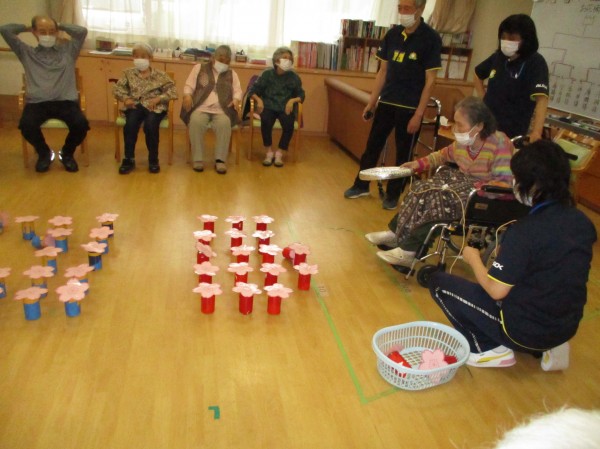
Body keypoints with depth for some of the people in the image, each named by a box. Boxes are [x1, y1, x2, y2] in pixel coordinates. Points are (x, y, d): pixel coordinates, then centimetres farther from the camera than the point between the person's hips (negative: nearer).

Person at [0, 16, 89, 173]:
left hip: (65, 101, 0)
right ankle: (44, 153, 2)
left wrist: (60, 26, 20)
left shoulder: (68, 50, 19)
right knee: (26, 125, -31)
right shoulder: (27, 53, 19)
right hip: (37, 102, 0)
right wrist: (26, 28, 27)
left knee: (81, 124, -31)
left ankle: (67, 153, 2)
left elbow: (82, 31, 6)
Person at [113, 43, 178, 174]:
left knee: (150, 125, -34)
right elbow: (117, 88, 10)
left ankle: (153, 159, -15)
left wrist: (158, 98, -14)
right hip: (135, 105, 2)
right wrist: (125, 98, -11)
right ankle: (129, 159, -18)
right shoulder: (128, 73, 14)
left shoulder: (160, 75, 7)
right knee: (130, 123, -31)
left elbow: (173, 91, 1)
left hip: (154, 106, -2)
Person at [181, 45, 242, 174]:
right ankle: (197, 159, -24)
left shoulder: (231, 74, 21)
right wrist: (187, 95, -11)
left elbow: (237, 91, 14)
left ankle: (220, 159, -26)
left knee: (224, 124, -34)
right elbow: (189, 86, 11)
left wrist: (236, 99, -9)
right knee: (196, 122, -34)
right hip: (201, 108, 0)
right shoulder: (199, 68, 16)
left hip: (221, 110, 1)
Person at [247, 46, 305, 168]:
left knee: (289, 124, -32)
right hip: (269, 106, -1)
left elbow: (301, 95, 8)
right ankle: (269, 152, -17)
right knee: (266, 121, -35)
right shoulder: (267, 74, 3)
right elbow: (253, 90, 4)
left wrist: (292, 100, -14)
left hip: (285, 108, 1)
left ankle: (279, 153, -14)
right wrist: (258, 99, -16)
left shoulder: (294, 77, 5)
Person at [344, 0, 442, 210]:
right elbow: (383, 71, 10)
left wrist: (418, 114, -15)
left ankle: (393, 194, 21)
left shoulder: (431, 38, -9)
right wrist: (371, 102, 8)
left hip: (410, 107, -4)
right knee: (372, 145, 11)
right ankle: (361, 186, 27)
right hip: (386, 102, 5)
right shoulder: (392, 34, 4)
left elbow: (430, 80, -11)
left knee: (403, 153, 6)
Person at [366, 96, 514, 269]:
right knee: (424, 190, -8)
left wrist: (473, 188, -32)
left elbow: (504, 184, -26)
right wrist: (419, 164, 8)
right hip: (466, 184, 8)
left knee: (440, 199, -24)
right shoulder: (463, 141, 0)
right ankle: (396, 233, -2)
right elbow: (443, 155, 20)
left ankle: (409, 250, -16)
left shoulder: (499, 143, -22)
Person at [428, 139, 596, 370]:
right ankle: (547, 347, 19)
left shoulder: (525, 231, -26)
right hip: (567, 327, 7)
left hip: (526, 331, -7)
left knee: (439, 282, 1)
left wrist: (473, 258, -2)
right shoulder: (583, 221, -4)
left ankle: (489, 349, 1)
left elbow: (496, 290, -20)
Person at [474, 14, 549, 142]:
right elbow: (478, 76, 24)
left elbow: (541, 99, -25)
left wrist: (536, 132, -39)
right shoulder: (498, 56, 6)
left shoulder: (536, 63, -12)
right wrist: (484, 99, 8)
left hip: (512, 134, -6)